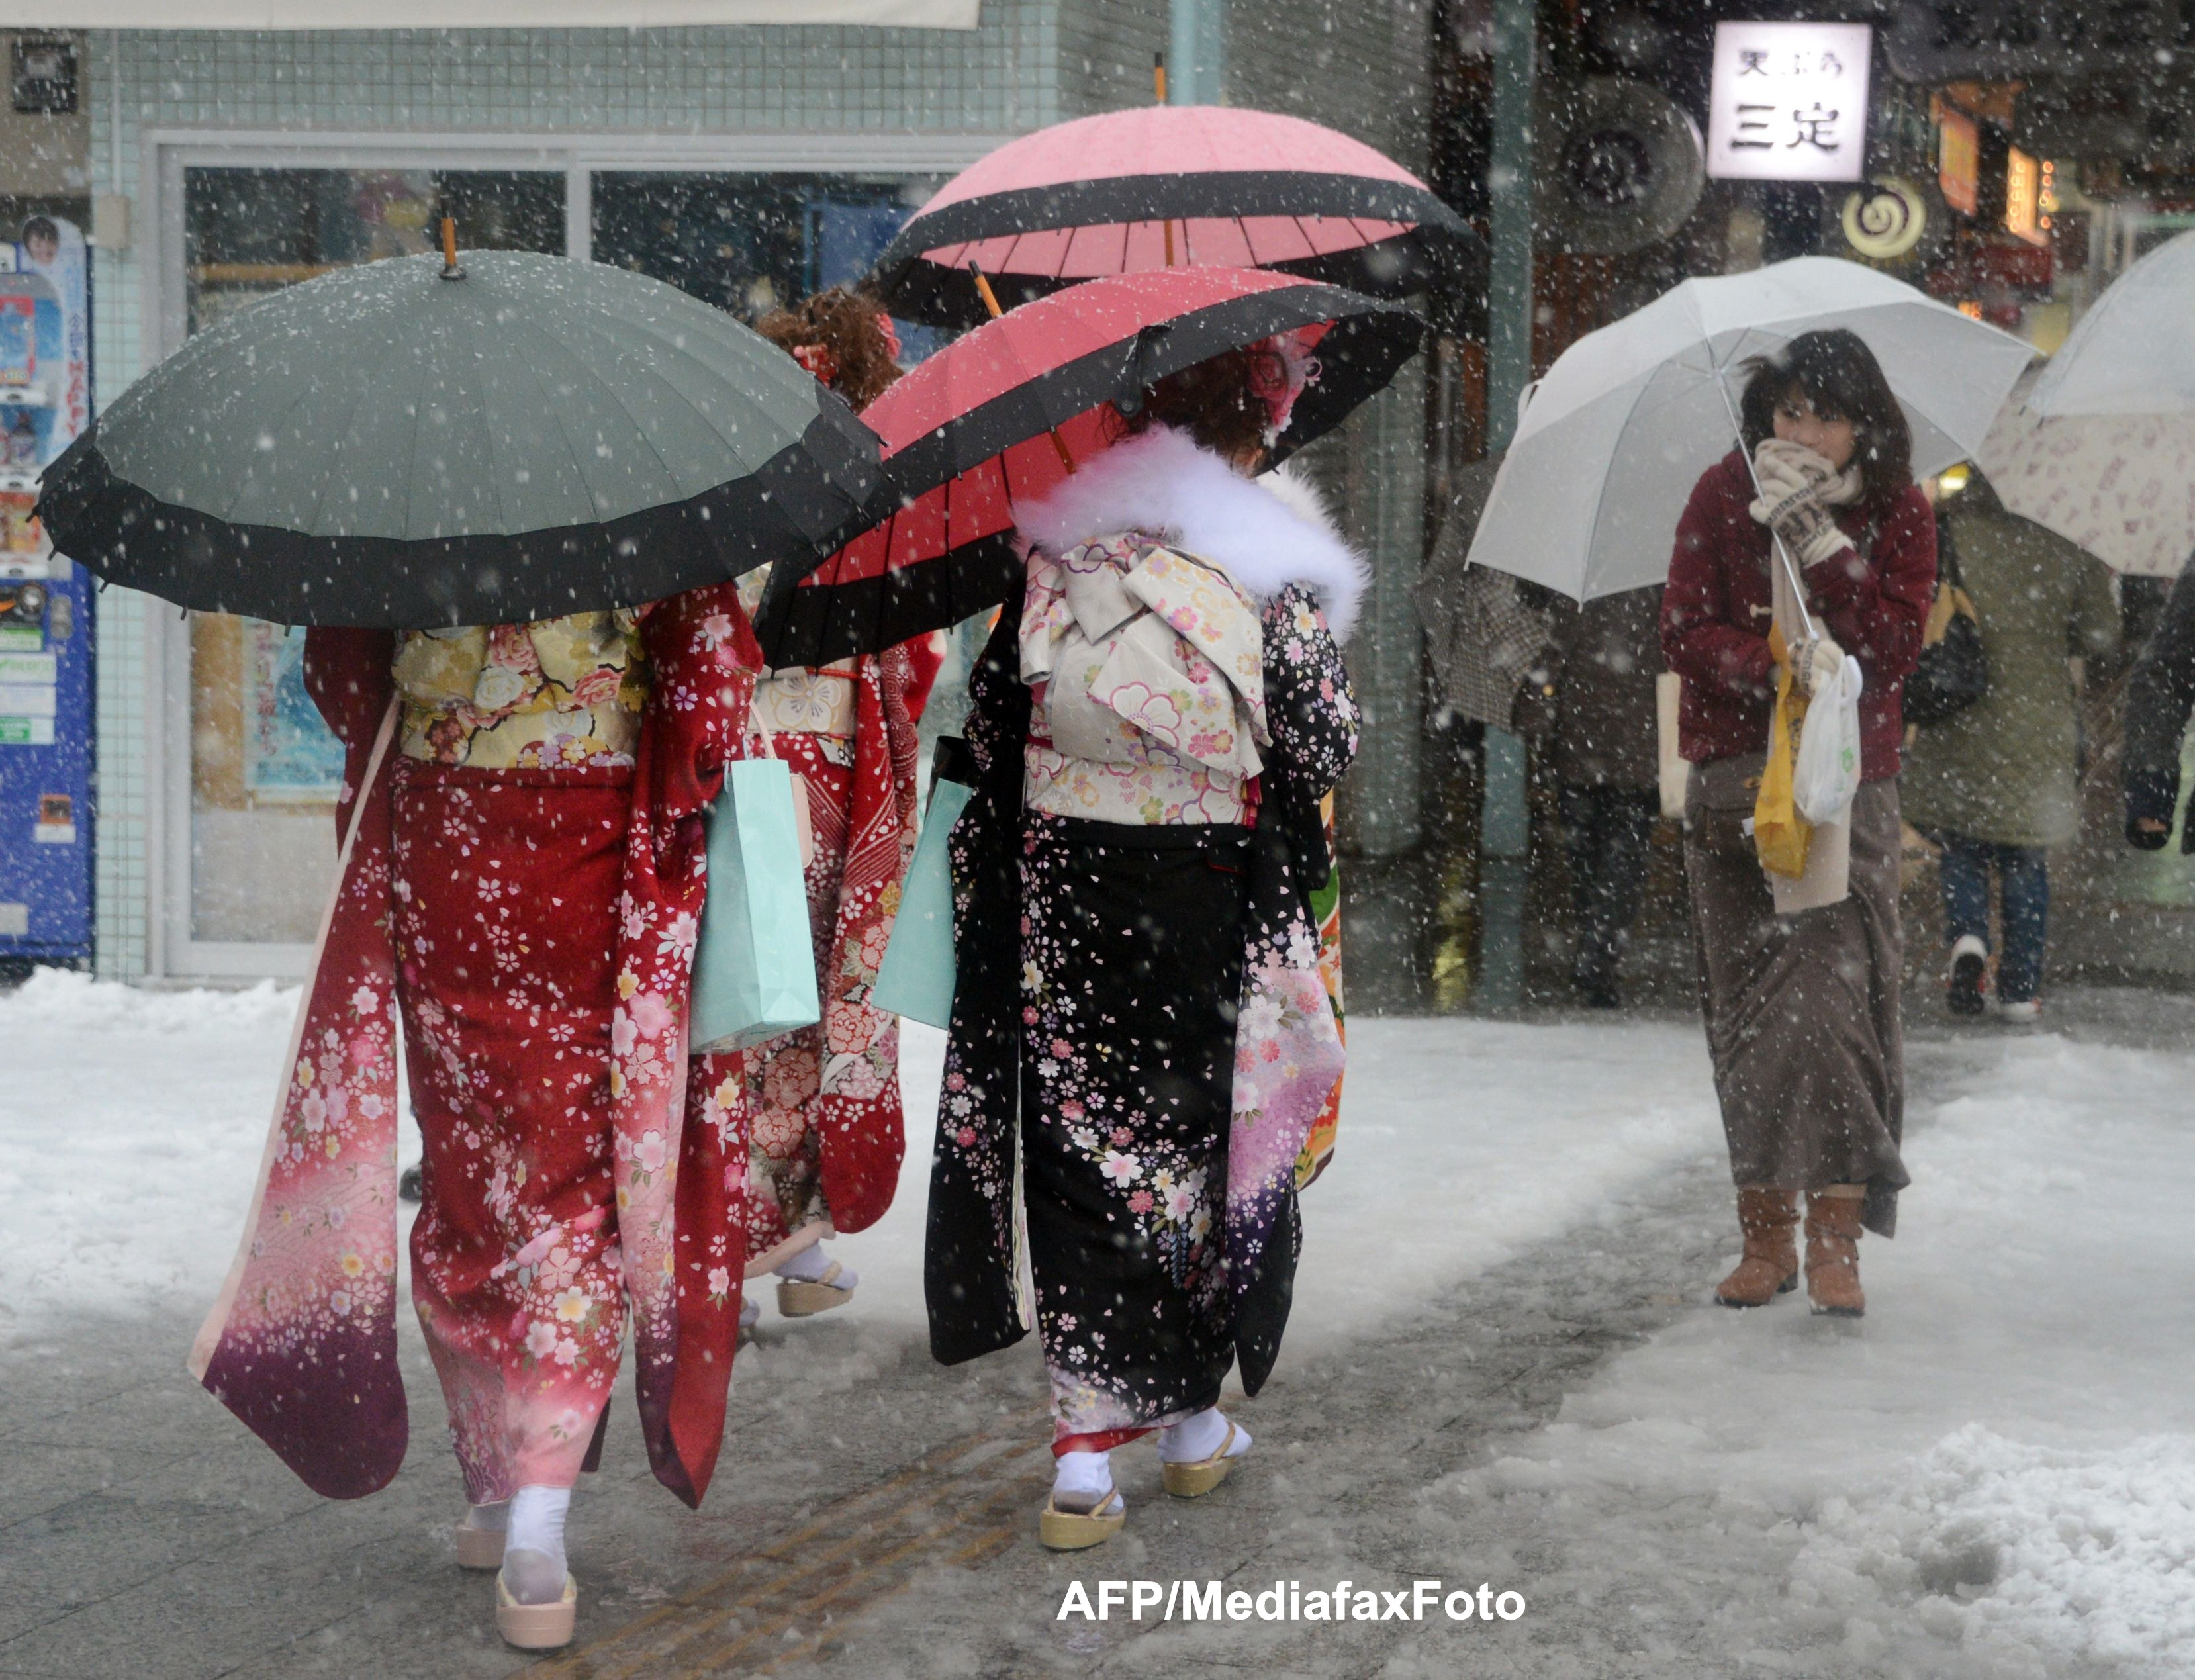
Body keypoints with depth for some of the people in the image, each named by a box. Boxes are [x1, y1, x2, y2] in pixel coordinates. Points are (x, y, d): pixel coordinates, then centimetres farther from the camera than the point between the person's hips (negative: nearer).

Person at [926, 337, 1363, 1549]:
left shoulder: (1050, 558, -1)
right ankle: (1192, 1416, 28)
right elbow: (1322, 750, -5)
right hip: (1214, 910, -1)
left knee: (1081, 1146, 5)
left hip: (1066, 898, 1)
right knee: (1209, 1142, 15)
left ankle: (1085, 1449, -1)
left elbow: (991, 718, 4)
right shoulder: (1274, 575, -9)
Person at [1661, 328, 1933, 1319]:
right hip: (1733, 780, 2)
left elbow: (1893, 647, -8)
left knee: (1831, 988, -13)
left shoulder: (1898, 514, 3)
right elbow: (1686, 634, -2)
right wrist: (1783, 663, -19)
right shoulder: (1723, 498, 3)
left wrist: (1820, 539, -14)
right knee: (1743, 1005, 2)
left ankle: (1835, 1237, -11)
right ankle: (1765, 1234, 11)